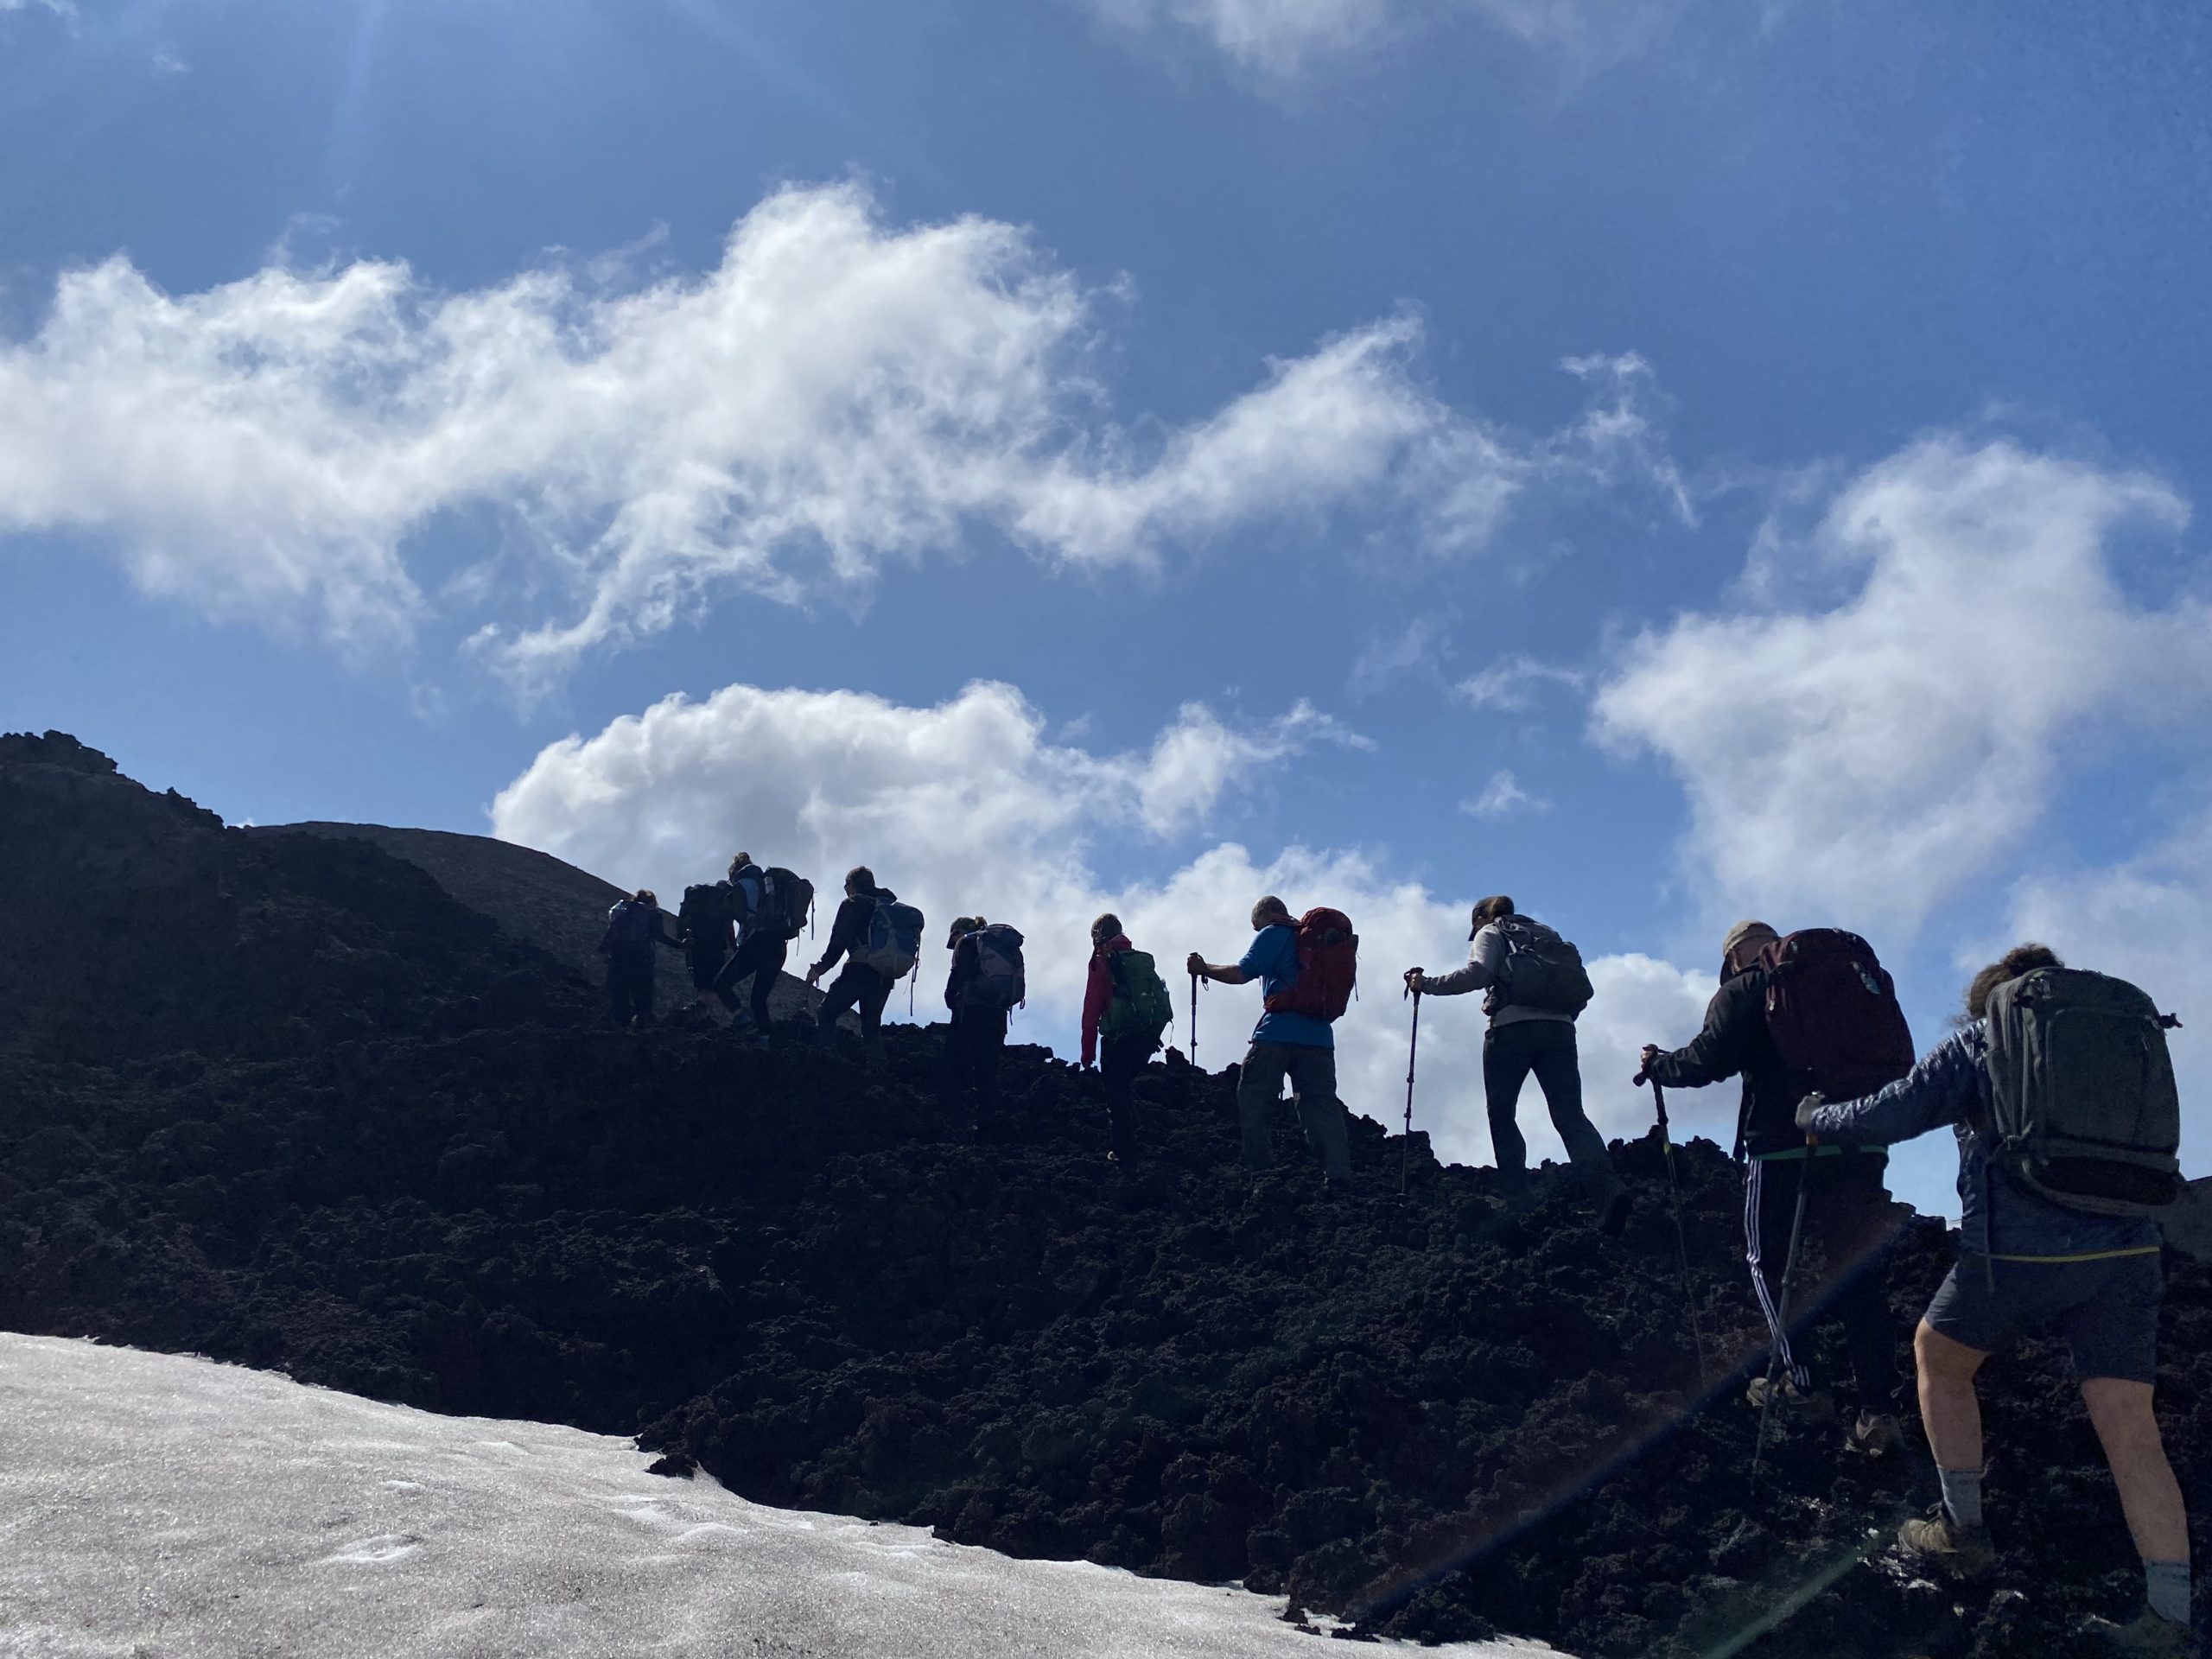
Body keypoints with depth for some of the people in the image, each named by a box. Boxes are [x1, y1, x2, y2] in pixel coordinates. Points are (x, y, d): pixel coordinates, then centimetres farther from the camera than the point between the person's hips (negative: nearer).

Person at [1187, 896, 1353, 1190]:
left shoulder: (1272, 934, 1)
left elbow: (1242, 973, -8)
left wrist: (1204, 968, 4)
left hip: (1279, 1032, -6)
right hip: (1319, 1036, 6)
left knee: (1252, 1100, 4)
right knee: (1322, 1105, 2)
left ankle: (1259, 1169, -3)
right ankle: (1339, 1176, -9)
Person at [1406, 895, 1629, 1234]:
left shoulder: (1490, 933, 13)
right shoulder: (1547, 933, 29)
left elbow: (1477, 972, -7)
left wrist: (1428, 984, -1)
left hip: (1512, 1027, -4)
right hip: (1559, 1028, 4)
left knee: (1501, 1116, 7)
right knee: (1570, 1115, -4)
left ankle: (1518, 1199, -4)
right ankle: (1608, 1187, -27)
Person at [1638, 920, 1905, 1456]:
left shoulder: (1742, 991, 2)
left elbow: (1709, 1060, -10)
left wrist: (1658, 1064, 8)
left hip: (1786, 1150, -5)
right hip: (1863, 1149, 5)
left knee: (1769, 1263, 12)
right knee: (1859, 1277, 7)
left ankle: (1799, 1383, 7)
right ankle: (1878, 1410, 0)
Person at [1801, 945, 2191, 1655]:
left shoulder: (1982, 1041, 6)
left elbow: (1886, 1117, 2)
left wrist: (1813, 1115, 20)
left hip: (2020, 1248, -4)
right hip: (2126, 1250, 4)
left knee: (1938, 1357, 21)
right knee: (2131, 1430, 4)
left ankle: (1962, 1530, 24)